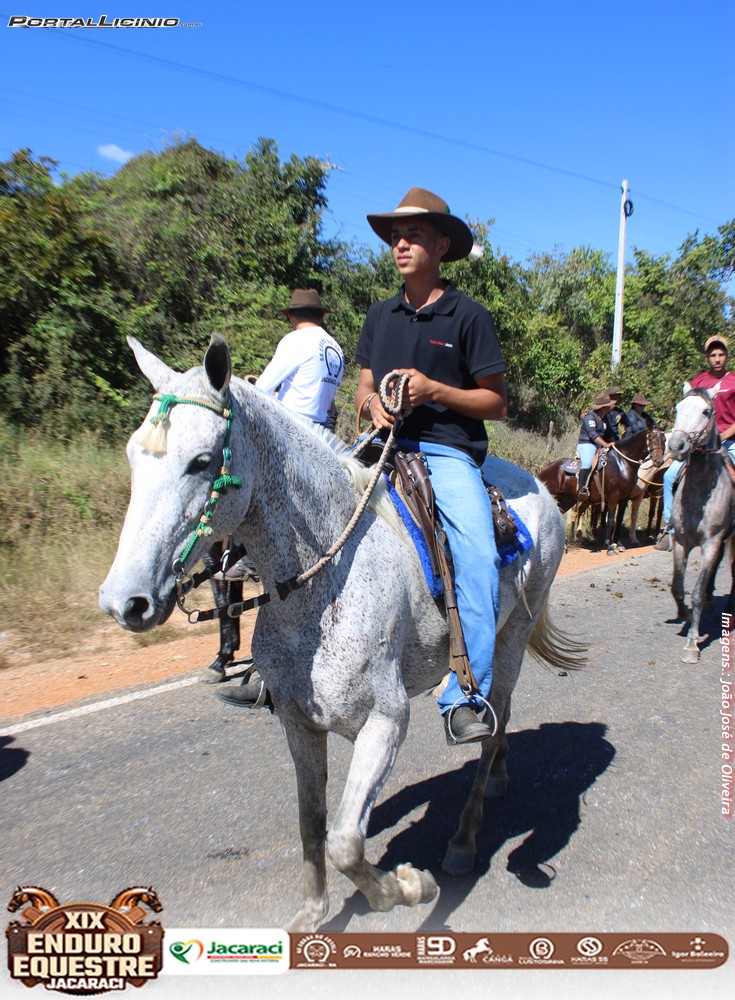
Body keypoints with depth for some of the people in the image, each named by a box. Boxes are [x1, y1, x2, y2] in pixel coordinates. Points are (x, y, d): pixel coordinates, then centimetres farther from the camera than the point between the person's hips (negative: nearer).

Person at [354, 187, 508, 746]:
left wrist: (435, 390, -14)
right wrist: (373, 404, -5)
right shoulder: (380, 316, 17)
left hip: (449, 453, -4)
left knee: (478, 556, -28)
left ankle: (465, 697, -18)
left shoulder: (469, 317, 2)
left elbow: (497, 403, 1)